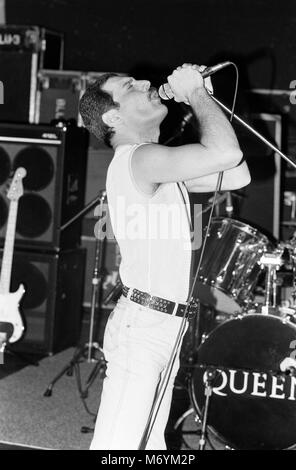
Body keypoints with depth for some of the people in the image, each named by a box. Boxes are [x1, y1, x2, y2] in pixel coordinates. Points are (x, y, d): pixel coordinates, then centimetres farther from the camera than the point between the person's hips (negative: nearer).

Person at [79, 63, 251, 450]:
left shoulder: (162, 165, 17)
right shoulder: (137, 158, -15)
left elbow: (236, 176, 14)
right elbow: (225, 152, -28)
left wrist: (202, 99, 9)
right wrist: (195, 93, -11)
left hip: (164, 327, 10)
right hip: (141, 327, -10)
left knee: (149, 443, 15)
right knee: (120, 444, -8)